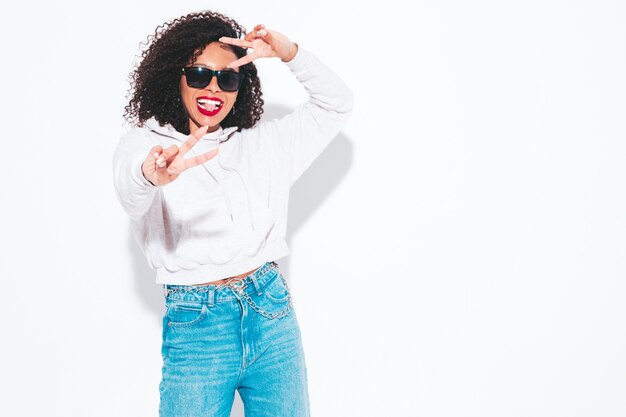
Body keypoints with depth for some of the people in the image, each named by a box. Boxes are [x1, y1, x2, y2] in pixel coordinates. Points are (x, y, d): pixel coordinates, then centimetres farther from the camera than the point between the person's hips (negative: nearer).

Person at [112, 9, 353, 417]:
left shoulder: (264, 143, 13)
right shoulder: (144, 144, 0)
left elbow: (336, 103, 15)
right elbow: (130, 190, -23)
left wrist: (289, 53, -1)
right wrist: (149, 174, -49)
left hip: (272, 312, 3)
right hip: (195, 324, -3)